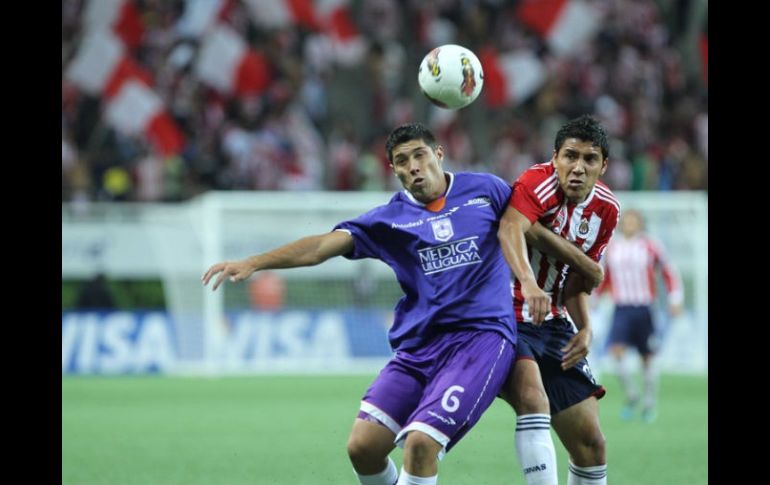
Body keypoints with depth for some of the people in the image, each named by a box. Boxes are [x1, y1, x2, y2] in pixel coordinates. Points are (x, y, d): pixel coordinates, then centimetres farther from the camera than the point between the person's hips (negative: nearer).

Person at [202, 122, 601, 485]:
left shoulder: (485, 190, 5)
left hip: (480, 338, -4)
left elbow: (536, 232, 15)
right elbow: (324, 245, -2)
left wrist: (589, 268, 18)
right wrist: (253, 263, -13)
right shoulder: (389, 219, 6)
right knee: (363, 446, -8)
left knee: (420, 441, -22)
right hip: (417, 346, 4)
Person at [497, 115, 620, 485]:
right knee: (533, 398, -33)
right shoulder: (539, 182, -18)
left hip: (551, 322, 7)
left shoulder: (605, 210, 4)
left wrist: (585, 329, -4)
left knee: (590, 442, 4)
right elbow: (510, 229, -39)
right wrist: (528, 282, -57)